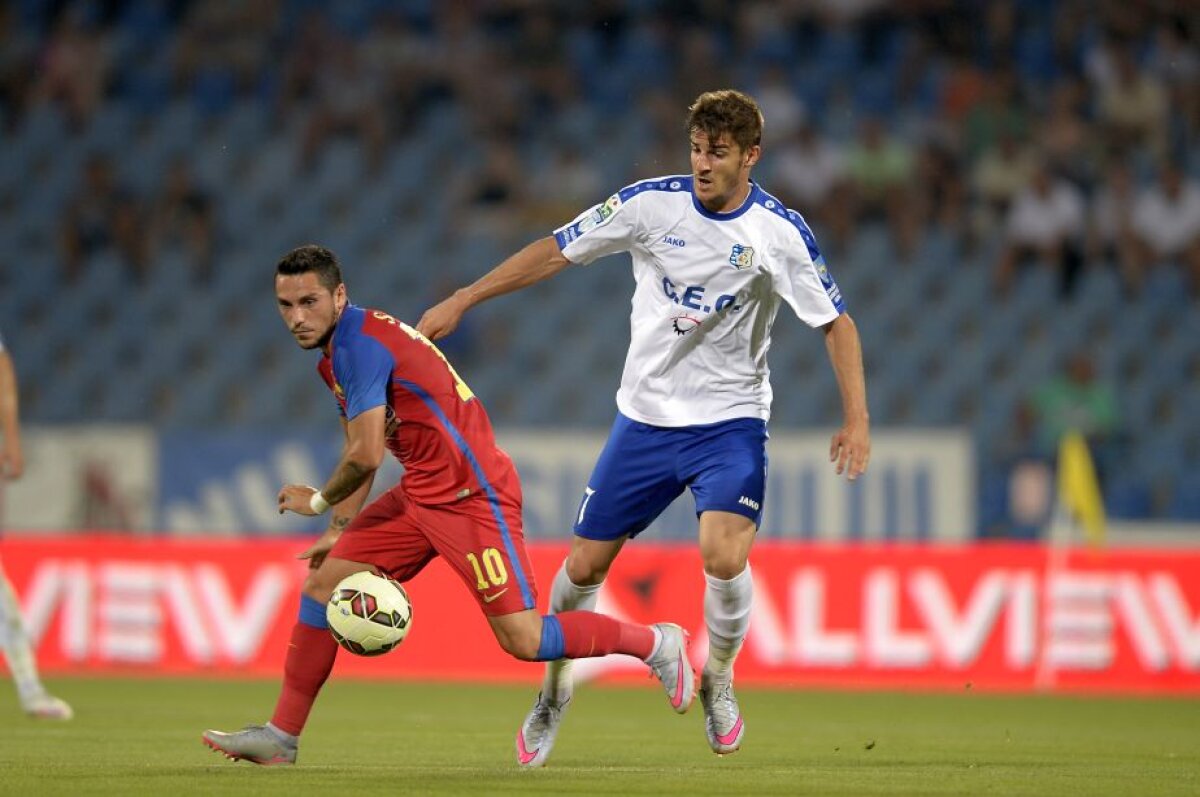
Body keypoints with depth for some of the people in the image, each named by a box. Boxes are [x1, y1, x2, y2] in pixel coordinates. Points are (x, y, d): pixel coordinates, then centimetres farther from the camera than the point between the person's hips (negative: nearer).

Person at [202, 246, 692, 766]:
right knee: (323, 582, 4)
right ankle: (281, 737, 9)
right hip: (420, 495, 10)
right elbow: (361, 454, 22)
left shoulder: (359, 344, -19)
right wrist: (340, 528, 15)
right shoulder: (337, 351, 13)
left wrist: (319, 502, -4)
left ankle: (657, 644, 9)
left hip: (471, 496, -10)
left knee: (523, 641, -12)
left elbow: (366, 455, -22)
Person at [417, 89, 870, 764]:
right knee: (585, 564, 4)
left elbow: (837, 322, -5)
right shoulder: (651, 203, -8)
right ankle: (555, 692, 31)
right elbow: (557, 251, 0)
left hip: (730, 419, -2)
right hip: (645, 416, 2)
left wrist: (857, 419, -15)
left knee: (724, 557, -24)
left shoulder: (780, 232, -12)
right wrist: (460, 302, 0)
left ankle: (719, 682, 5)